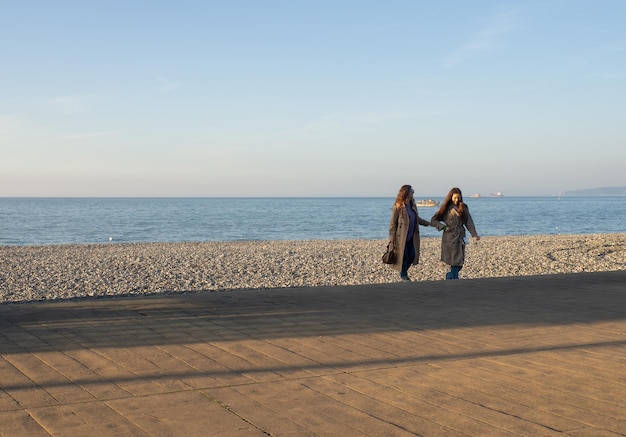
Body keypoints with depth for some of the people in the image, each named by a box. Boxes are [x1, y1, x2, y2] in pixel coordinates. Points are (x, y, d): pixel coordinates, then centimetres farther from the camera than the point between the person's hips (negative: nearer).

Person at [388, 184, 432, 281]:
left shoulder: (413, 205, 8)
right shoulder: (397, 207, -13)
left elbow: (417, 219, 22)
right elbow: (393, 224, -11)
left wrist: (429, 223, 15)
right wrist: (392, 239, -14)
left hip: (411, 237, 6)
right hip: (401, 237, -6)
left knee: (412, 255, 5)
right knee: (404, 255, 1)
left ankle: (404, 270, 27)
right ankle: (403, 274, 20)